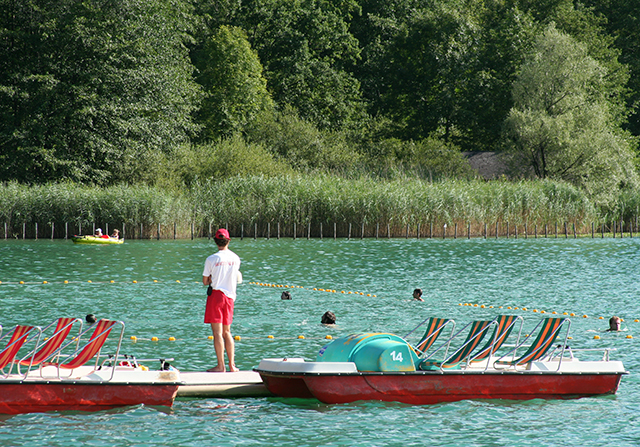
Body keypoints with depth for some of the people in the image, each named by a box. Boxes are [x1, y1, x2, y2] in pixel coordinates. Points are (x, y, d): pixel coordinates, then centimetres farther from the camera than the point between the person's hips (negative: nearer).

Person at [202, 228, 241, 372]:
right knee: (227, 332, 14)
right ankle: (232, 365, 13)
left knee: (217, 332, -4)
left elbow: (205, 281, -4)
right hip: (230, 295, 5)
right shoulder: (235, 259, 4)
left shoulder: (212, 259, -10)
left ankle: (221, 366, -6)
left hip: (216, 294, -5)